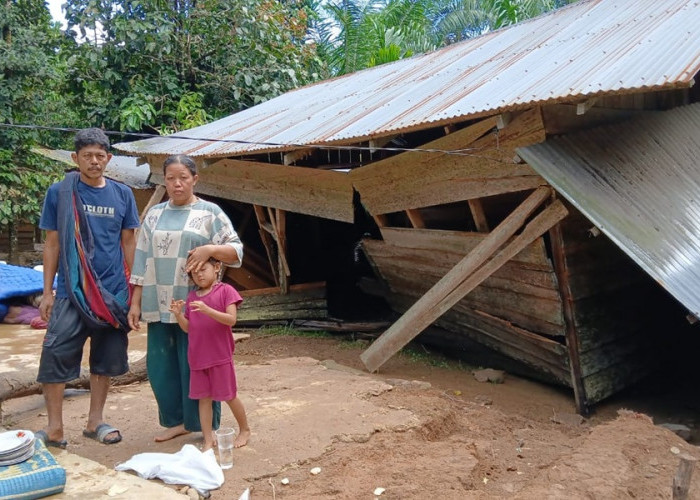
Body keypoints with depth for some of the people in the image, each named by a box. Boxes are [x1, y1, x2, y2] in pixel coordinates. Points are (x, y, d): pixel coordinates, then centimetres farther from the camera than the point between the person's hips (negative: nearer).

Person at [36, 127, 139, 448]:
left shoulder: (122, 195, 4)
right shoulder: (59, 193, -1)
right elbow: (52, 244, 2)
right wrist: (47, 292, 0)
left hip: (113, 292, 2)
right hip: (71, 292, -2)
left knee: (106, 359, 11)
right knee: (56, 356, -5)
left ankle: (95, 422, 26)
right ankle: (55, 428, 10)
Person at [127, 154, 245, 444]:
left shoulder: (209, 212, -1)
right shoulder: (154, 215, 11)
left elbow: (236, 250, -3)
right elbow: (142, 260, 11)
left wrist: (210, 249, -22)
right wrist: (135, 302, 8)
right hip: (159, 306, 5)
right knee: (160, 365, 9)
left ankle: (206, 426, 18)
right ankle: (177, 420, 26)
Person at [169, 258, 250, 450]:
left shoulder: (225, 290, -7)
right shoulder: (192, 296, 9)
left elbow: (231, 319, -17)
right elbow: (188, 328, 9)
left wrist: (208, 310, -29)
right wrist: (178, 314, -10)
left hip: (220, 356, -5)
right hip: (197, 356, 5)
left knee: (229, 396, 7)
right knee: (203, 397, 8)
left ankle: (244, 430, 28)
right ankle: (208, 439, 18)